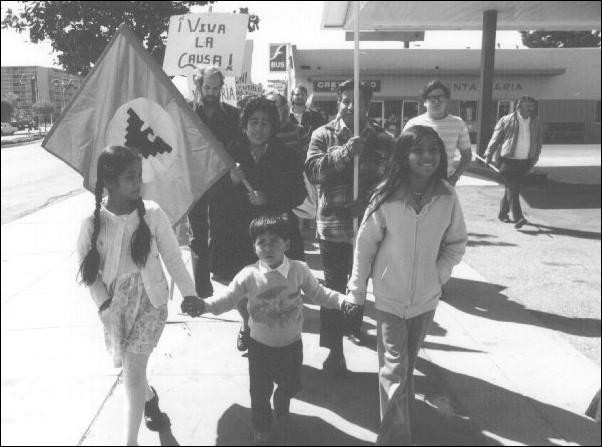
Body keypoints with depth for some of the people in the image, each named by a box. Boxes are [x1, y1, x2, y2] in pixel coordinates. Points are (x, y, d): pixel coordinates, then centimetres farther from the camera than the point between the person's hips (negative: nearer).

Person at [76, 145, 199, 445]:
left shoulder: (152, 214, -12)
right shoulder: (93, 223, -11)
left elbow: (173, 258, -4)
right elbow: (87, 269, -1)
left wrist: (189, 293, -5)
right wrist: (103, 302, -9)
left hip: (149, 300, -2)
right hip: (115, 305, 2)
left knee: (133, 369, -8)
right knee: (131, 366, 15)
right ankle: (150, 397, 49)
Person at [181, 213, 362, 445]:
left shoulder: (299, 270, -14)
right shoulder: (249, 275, -17)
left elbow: (318, 293, -2)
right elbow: (228, 299, -10)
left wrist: (342, 301, -15)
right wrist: (203, 305, -26)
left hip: (291, 344, 1)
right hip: (261, 345, -1)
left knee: (290, 386, 20)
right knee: (260, 391, 11)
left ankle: (282, 409, 57)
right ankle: (262, 425, 42)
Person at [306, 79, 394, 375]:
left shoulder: (382, 140, 2)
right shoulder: (324, 136, 1)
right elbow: (313, 171, -13)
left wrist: (369, 201, -17)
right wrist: (343, 152, -26)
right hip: (333, 225, -1)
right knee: (334, 287, 5)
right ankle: (335, 349, 15)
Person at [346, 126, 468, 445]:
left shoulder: (447, 197, -12)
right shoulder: (386, 198, -18)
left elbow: (457, 242, 2)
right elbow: (365, 244, -9)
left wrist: (438, 272, -9)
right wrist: (356, 291, -4)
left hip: (426, 298, 3)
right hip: (390, 298, -3)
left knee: (408, 365, 22)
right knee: (394, 371, -2)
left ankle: (401, 418, 44)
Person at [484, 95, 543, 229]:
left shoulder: (535, 124, 8)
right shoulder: (507, 121, -5)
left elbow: (539, 142, 18)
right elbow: (496, 138, 0)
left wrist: (533, 160, 16)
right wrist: (489, 155, -1)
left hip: (524, 162, 5)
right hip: (508, 160, -5)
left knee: (512, 189, 11)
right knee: (512, 189, -12)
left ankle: (503, 213, 26)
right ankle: (518, 217, -16)